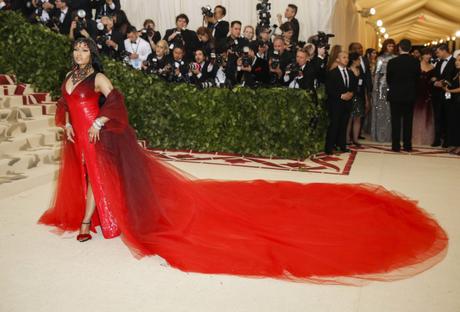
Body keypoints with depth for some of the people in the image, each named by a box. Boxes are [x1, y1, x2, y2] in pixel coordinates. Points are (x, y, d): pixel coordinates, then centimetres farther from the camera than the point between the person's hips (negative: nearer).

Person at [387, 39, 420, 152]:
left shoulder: (392, 62, -10)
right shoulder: (416, 61, -5)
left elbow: (388, 79, -2)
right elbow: (417, 78, 2)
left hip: (395, 95, -1)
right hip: (410, 95, 2)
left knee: (396, 121, 4)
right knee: (408, 121, 8)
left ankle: (396, 146, 4)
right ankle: (407, 145, 11)